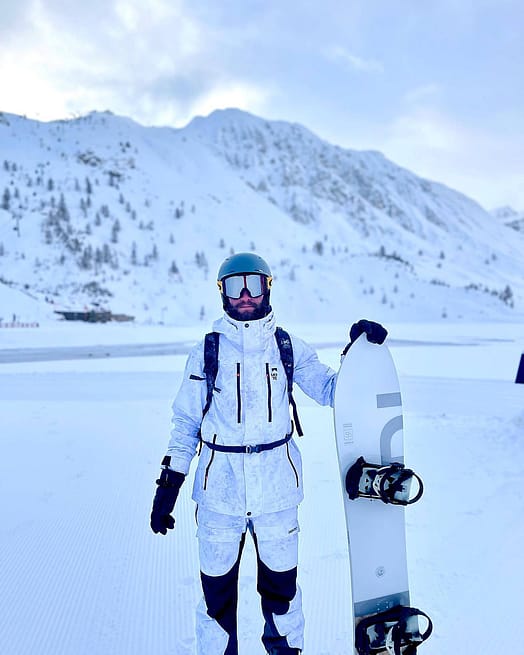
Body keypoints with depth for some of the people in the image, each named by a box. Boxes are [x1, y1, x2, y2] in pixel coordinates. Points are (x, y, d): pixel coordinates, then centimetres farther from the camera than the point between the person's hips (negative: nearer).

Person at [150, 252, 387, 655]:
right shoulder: (206, 352, 1)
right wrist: (168, 485, 2)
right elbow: (185, 423, 5)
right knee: (217, 588, 10)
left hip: (277, 487, 1)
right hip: (219, 489, 0)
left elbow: (331, 391, 0)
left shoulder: (289, 347, 2)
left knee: (281, 585, 15)